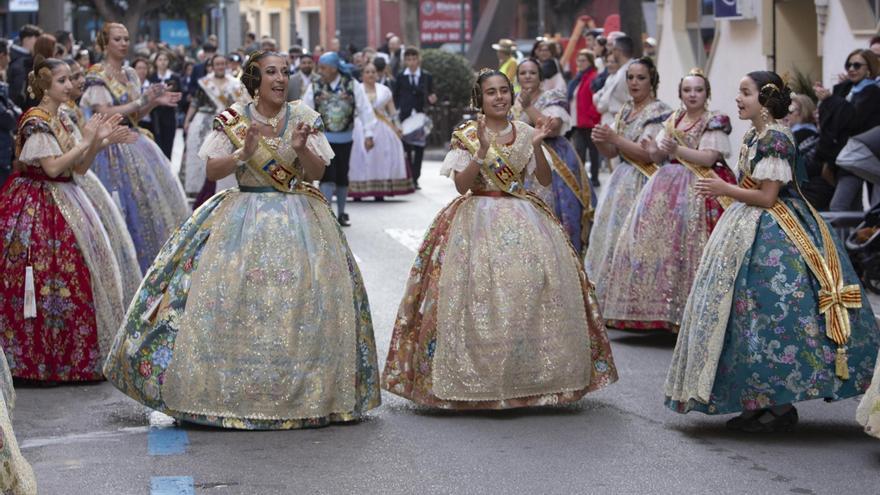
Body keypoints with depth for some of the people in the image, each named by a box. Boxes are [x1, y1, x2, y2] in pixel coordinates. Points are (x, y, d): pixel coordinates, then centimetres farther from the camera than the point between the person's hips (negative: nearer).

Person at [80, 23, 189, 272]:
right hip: (113, 146, -7)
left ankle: (152, 263, 12)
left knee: (148, 201, 5)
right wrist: (141, 102, -21)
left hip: (134, 143, 7)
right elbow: (104, 114, -18)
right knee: (125, 207, -8)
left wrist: (155, 102, 0)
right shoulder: (97, 75, -9)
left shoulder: (130, 74, 12)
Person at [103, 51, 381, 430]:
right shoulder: (233, 119, 2)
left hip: (297, 220, 1)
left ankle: (300, 391, 4)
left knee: (301, 301, -5)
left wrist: (301, 149, -18)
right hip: (243, 217, -1)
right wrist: (243, 154, -16)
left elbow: (317, 171, 1)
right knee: (229, 298, -9)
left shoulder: (302, 117, 5)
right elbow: (212, 171, -1)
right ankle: (229, 387, -1)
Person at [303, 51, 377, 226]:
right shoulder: (315, 87, -3)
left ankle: (341, 214, 24)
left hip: (344, 138, 1)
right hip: (323, 138, -1)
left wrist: (368, 134, -6)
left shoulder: (352, 85, -5)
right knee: (328, 176, -11)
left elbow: (365, 109, -3)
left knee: (342, 177, 10)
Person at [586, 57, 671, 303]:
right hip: (621, 181, 8)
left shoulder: (658, 112, -8)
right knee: (609, 235, 7)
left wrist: (615, 138, -20)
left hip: (642, 185, -8)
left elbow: (648, 154, -17)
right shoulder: (625, 111, 14)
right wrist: (600, 140, -8)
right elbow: (611, 152, 14)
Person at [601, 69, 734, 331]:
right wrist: (653, 150, -11)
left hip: (696, 189, -6)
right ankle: (657, 307, 5)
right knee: (653, 239, -2)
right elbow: (659, 157, 11)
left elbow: (708, 158, -13)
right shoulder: (673, 120, 16)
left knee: (686, 245, -15)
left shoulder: (715, 122, -1)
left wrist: (677, 149, -23)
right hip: (666, 187, 6)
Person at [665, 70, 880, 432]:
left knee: (772, 316, -8)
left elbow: (768, 197, -19)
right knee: (751, 313, 10)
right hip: (751, 231, 10)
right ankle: (759, 403, 16)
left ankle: (782, 406, -2)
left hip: (774, 236, -10)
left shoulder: (774, 139, -18)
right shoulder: (754, 136, 12)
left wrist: (726, 190, -13)